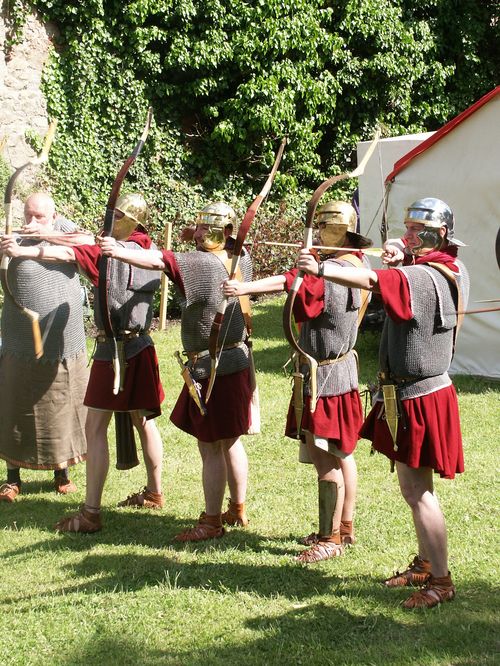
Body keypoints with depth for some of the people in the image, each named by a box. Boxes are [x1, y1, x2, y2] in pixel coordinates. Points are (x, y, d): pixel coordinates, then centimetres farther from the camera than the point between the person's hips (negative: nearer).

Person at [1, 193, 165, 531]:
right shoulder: (149, 250, 7)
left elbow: (69, 254, -26)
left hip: (114, 348, -8)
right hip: (141, 347, 8)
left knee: (95, 427, -5)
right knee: (144, 421, 19)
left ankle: (91, 512, -6)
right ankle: (154, 492, 32)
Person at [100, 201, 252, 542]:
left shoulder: (200, 262, -19)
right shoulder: (241, 260, 3)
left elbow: (160, 259, -34)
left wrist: (120, 252, -46)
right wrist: (198, 242, 18)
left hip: (210, 367, -8)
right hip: (238, 359, 8)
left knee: (211, 447, 0)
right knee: (231, 441, 19)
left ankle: (211, 522, 8)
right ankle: (238, 510, 29)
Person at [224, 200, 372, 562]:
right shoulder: (359, 262, 4)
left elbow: (289, 282, -39)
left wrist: (244, 287, -50)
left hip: (323, 375, -10)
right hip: (343, 368, 10)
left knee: (325, 458, -5)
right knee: (341, 453, 18)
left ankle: (330, 539, 1)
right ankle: (344, 527, 29)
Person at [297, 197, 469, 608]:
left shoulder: (419, 277, -22)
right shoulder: (453, 271, 7)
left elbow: (373, 280, -40)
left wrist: (321, 269, -51)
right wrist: (400, 261, 9)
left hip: (419, 399, -10)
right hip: (419, 393, 10)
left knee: (416, 489, -4)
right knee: (416, 485, 19)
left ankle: (441, 581, 3)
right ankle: (425, 564, 31)